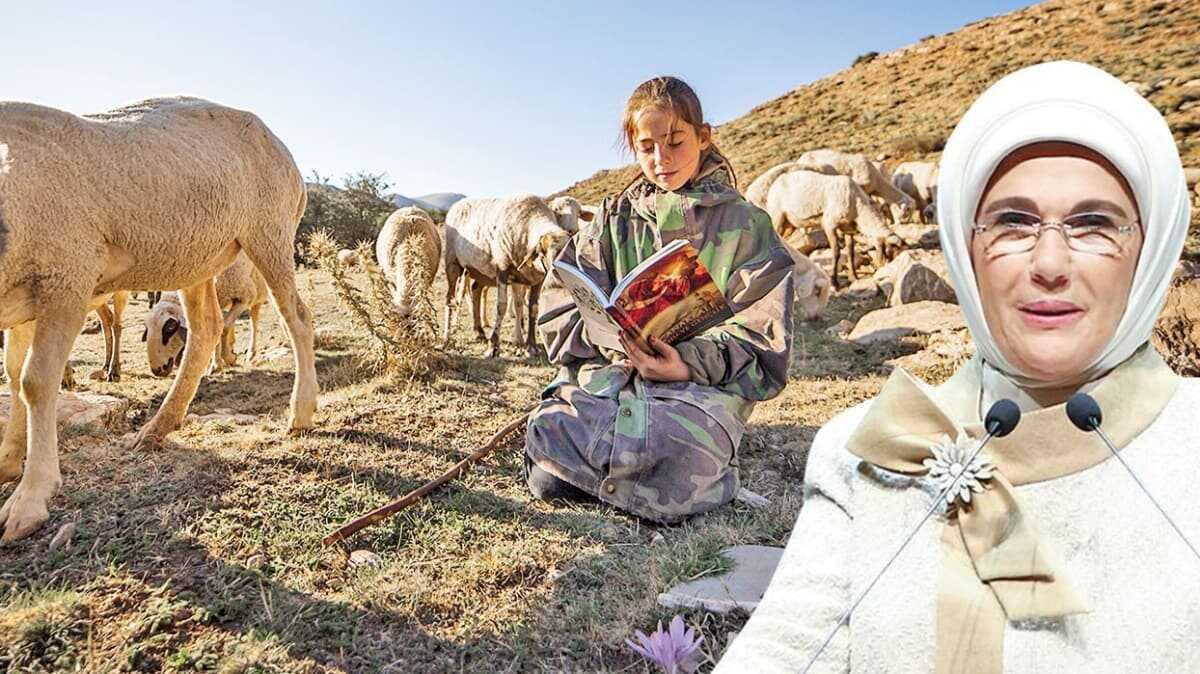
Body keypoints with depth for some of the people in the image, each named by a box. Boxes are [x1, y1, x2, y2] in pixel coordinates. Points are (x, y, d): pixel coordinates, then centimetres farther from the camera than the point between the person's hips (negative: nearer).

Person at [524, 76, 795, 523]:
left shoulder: (743, 224, 8)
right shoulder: (615, 218, 17)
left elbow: (760, 337, -1)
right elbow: (562, 306, 8)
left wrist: (691, 364, -19)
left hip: (702, 382, -2)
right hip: (610, 368, 3)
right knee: (547, 453, -25)